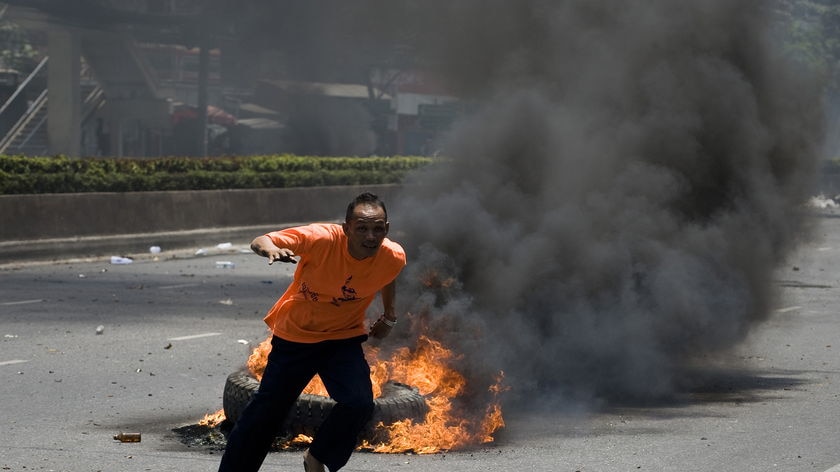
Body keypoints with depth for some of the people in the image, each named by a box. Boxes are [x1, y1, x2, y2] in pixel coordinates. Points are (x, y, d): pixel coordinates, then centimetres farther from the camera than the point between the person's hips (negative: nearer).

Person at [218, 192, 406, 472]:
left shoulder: (393, 258, -19)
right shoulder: (321, 239, -30)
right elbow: (259, 242, -31)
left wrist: (388, 317, 18)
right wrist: (271, 249, -53)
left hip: (343, 340, 2)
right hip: (295, 335, -2)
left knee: (359, 404, -20)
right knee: (266, 410, 5)